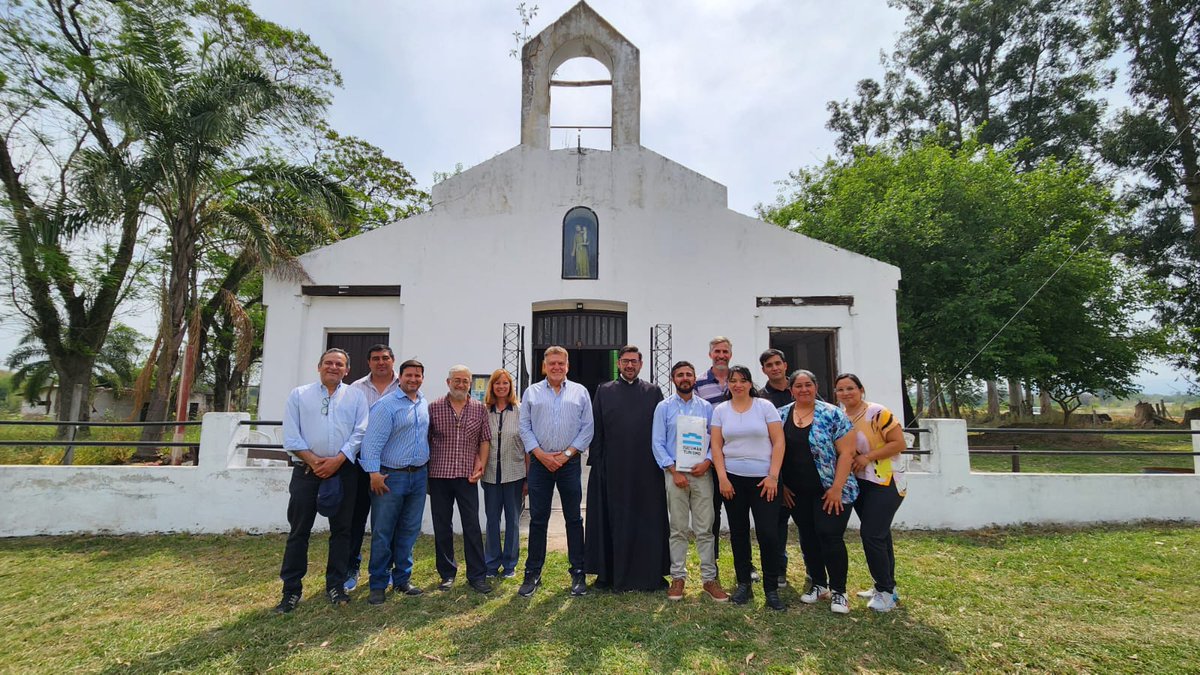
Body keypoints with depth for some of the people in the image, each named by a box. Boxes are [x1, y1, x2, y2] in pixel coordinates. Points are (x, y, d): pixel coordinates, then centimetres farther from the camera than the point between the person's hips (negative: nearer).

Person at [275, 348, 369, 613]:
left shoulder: (355, 397, 8)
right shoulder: (299, 394, 9)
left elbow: (360, 432, -1)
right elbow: (290, 434, 1)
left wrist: (337, 460, -12)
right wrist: (313, 460, -11)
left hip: (343, 470, 1)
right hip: (306, 470, 0)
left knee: (341, 529, 6)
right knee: (298, 530, 3)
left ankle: (336, 586, 18)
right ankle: (291, 590, 14)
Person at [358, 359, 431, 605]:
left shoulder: (425, 405, 11)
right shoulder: (386, 405, -10)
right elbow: (372, 440, -15)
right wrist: (374, 472, -21)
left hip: (419, 476, 6)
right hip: (391, 476, -6)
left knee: (409, 531, 12)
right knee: (382, 533, 2)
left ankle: (402, 579, 24)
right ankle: (378, 585, 14)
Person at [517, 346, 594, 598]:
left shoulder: (580, 392, 6)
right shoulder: (532, 392, 8)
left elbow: (587, 428, 2)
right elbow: (525, 427, 4)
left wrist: (567, 454, -7)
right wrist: (541, 454, -7)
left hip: (569, 462, 0)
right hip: (539, 463, 1)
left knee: (574, 519, 6)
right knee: (538, 520, 5)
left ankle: (578, 573, 16)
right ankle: (532, 574, 16)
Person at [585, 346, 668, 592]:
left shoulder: (654, 392, 7)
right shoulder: (604, 391, 7)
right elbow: (596, 430, 5)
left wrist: (662, 461, 0)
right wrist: (596, 463, -2)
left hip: (646, 469, 1)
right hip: (613, 468, 0)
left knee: (648, 521, 6)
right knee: (613, 521, 6)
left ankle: (652, 573, 17)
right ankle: (609, 573, 17)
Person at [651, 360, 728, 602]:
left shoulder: (706, 407, 8)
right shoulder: (664, 407, 3)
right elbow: (657, 443, 0)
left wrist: (708, 461, -9)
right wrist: (674, 472, -8)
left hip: (702, 473, 1)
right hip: (675, 473, -1)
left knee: (704, 529, 3)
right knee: (678, 529, 5)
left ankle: (709, 578, 12)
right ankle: (678, 577, 16)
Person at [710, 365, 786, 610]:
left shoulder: (765, 406, 0)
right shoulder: (720, 410, 5)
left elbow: (778, 442, -2)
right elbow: (716, 446, 4)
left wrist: (773, 476, -9)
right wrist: (722, 477, -4)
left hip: (763, 479, -2)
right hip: (733, 479, 2)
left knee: (769, 533, -5)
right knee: (738, 533, 9)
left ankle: (771, 589, 10)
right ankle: (743, 584, 22)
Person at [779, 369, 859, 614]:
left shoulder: (833, 414, -8)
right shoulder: (781, 416, 3)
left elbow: (846, 453, -10)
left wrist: (837, 488, -14)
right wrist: (781, 485, 1)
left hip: (830, 491, -4)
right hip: (797, 493, 4)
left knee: (830, 537, -5)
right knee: (808, 538, 12)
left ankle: (838, 591, 13)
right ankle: (819, 585, 28)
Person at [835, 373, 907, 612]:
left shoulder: (878, 413, -16)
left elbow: (899, 443, -18)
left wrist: (868, 457, -22)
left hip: (885, 483, -7)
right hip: (858, 483, 7)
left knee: (872, 535, -10)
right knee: (879, 535, 16)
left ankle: (886, 591, 6)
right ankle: (886, 586, 29)